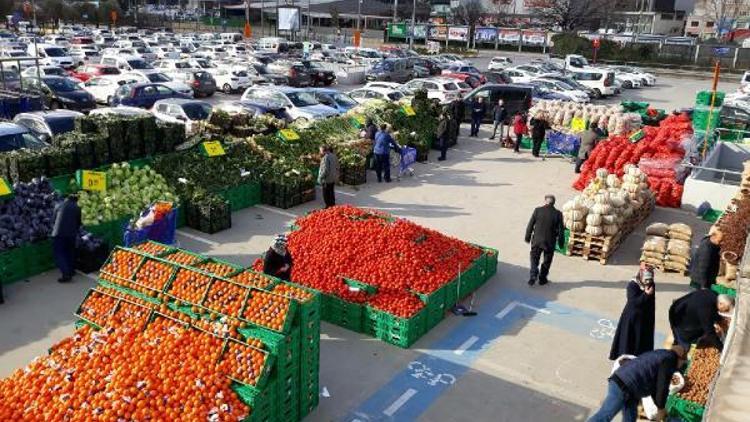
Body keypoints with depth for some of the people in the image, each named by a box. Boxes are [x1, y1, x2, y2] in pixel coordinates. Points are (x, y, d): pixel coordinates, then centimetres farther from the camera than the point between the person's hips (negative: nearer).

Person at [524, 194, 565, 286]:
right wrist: (561, 243, 7)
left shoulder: (537, 210, -8)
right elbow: (561, 230, -5)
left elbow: (530, 225, -3)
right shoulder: (558, 214, -9)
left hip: (537, 240, 0)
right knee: (547, 261, 17)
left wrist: (528, 237, 10)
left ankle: (533, 276, -1)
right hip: (550, 242, 0)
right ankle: (542, 278, 24)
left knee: (534, 258, 15)